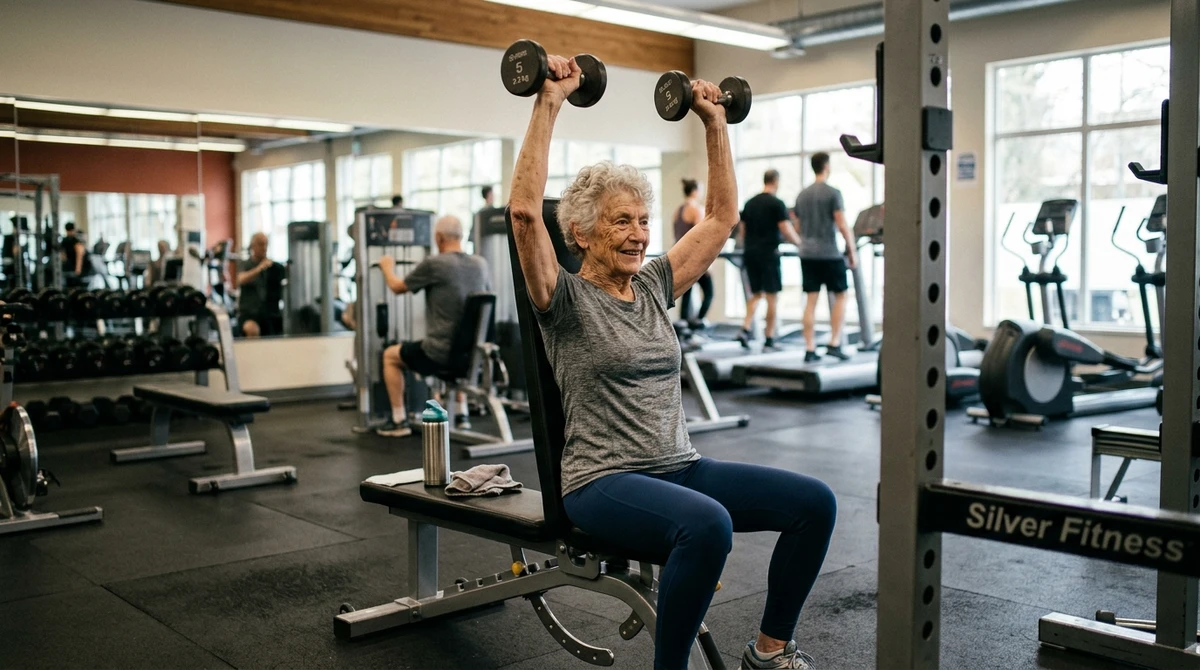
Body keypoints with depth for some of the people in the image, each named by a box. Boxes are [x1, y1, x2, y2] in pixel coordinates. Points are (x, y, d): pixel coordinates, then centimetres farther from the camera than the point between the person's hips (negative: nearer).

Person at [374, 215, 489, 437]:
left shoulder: (433, 265, -14)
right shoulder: (480, 264, 2)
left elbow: (397, 287, 3)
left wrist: (387, 268, 25)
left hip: (440, 355, -6)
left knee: (390, 355, 22)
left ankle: (399, 421, 20)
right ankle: (460, 414, 38)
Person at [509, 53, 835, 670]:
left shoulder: (654, 287, 13)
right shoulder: (565, 300, -5)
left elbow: (721, 217, 18)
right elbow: (524, 211, -21)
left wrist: (714, 123, 15)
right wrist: (549, 103, -20)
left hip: (678, 467, 7)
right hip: (603, 481, -7)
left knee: (813, 501, -10)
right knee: (707, 523, -37)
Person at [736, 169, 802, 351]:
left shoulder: (749, 203, 11)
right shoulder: (777, 203, -8)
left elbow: (742, 231, 15)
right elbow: (786, 231, -13)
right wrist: (800, 243, 4)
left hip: (750, 253, 6)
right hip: (768, 254, -6)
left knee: (756, 294, 16)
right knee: (772, 297, 1)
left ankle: (745, 329, -3)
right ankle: (769, 340, 3)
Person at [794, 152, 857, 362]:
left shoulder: (802, 195, 10)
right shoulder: (833, 193, -8)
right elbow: (843, 226, -12)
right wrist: (852, 252, -4)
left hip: (807, 254, 5)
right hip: (829, 254, -5)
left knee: (811, 301, 5)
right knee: (840, 297, 8)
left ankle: (810, 350, 4)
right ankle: (834, 343, 2)